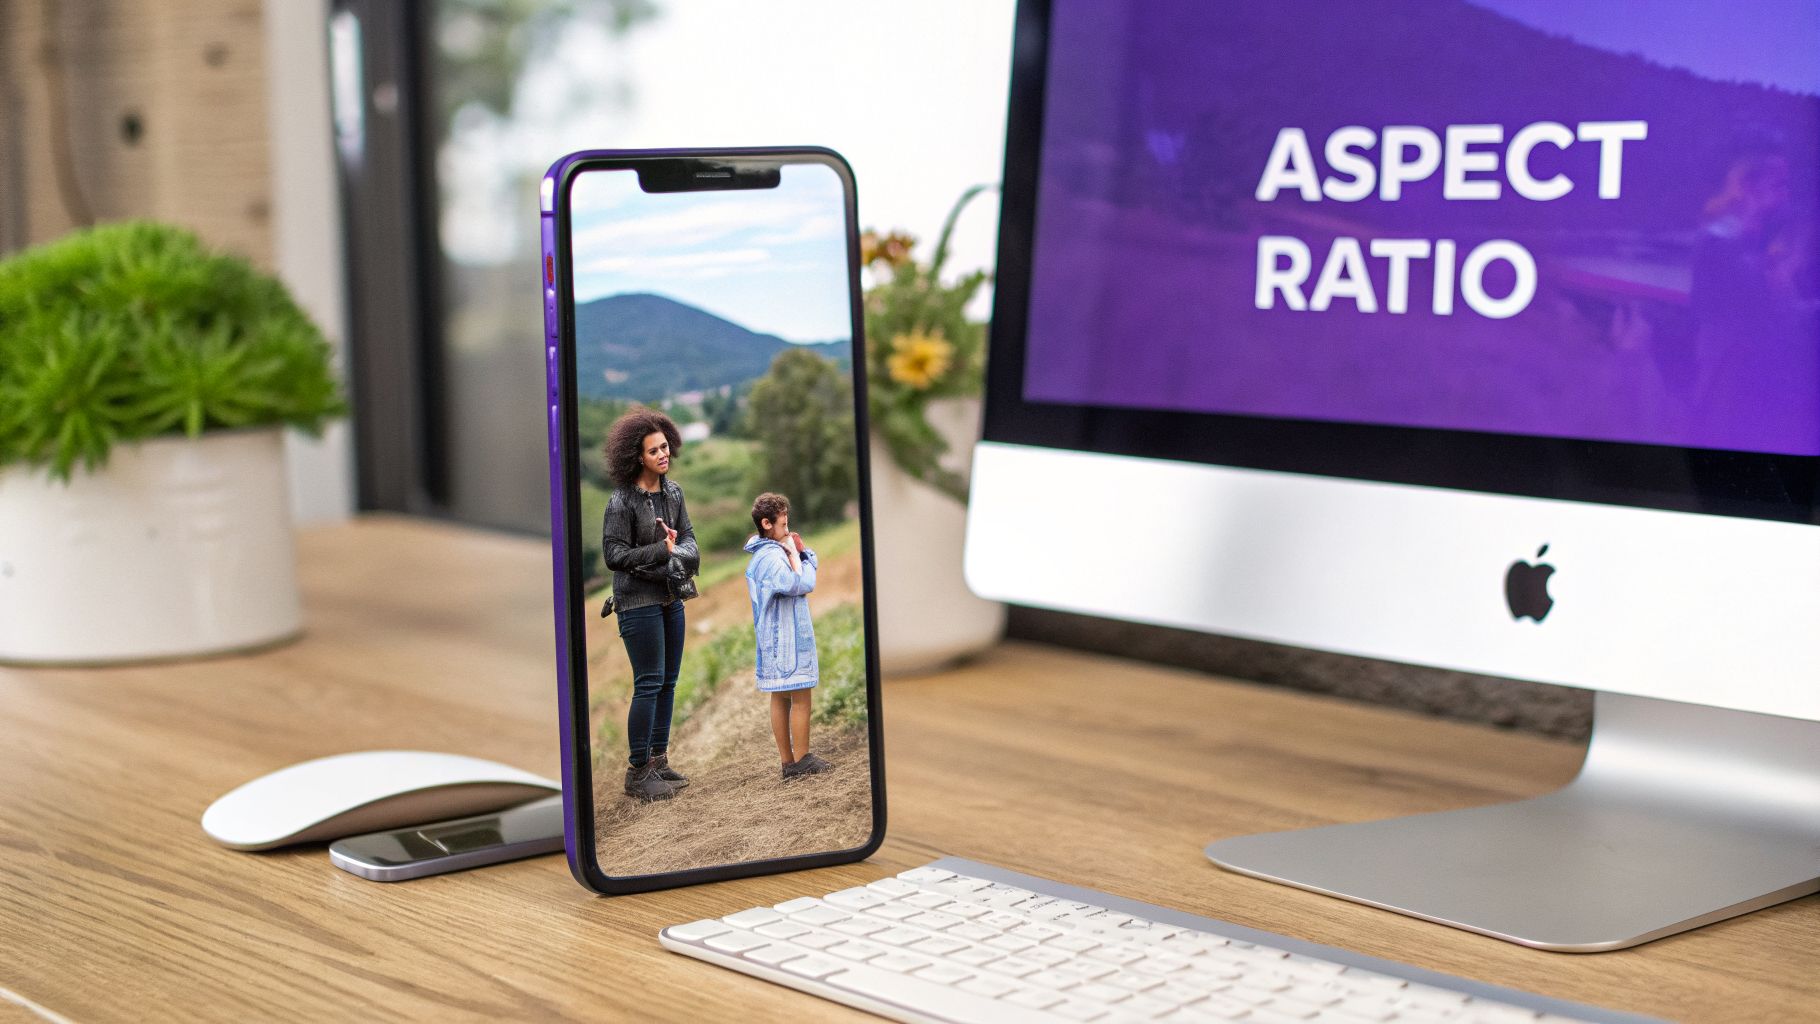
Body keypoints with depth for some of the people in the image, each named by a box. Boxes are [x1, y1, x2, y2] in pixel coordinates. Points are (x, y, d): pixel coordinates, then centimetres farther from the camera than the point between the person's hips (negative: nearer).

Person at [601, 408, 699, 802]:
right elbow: (614, 555, -15)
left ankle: (659, 760, 21)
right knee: (649, 683, -8)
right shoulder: (622, 500, -15)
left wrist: (680, 553, -16)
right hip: (639, 601, -7)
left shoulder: (672, 491, 7)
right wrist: (662, 551, -22)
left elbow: (688, 538, 7)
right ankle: (637, 773, -2)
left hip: (671, 596, 7)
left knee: (668, 681, 11)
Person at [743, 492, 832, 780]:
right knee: (800, 698, -4)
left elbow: (812, 562, 16)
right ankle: (802, 760, 0)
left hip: (773, 640, 10)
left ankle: (788, 762, 15)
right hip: (788, 637, -10)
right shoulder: (773, 557, -19)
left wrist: (798, 552, -3)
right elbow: (802, 584, -26)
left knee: (780, 698, 11)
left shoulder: (763, 554, 14)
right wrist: (794, 554, -14)